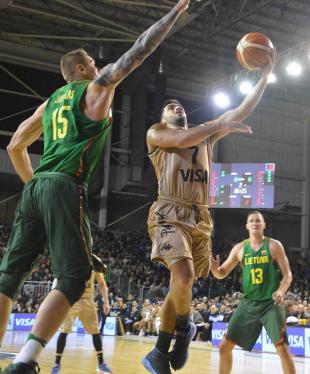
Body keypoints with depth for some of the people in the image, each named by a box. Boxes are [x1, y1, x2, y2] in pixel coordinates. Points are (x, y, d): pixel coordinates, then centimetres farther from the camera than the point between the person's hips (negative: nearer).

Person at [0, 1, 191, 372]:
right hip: (65, 188, -7)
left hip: (35, 188, 7)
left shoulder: (51, 100, 24)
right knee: (73, 278, -7)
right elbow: (139, 50, 6)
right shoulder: (97, 87, 7)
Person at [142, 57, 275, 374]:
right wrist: (219, 123, -10)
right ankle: (184, 328, 3)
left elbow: (242, 111, 17)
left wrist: (265, 75, 10)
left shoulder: (205, 135, 23)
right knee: (184, 275, -26)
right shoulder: (155, 133, 8)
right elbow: (181, 139, -14)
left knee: (181, 282, 5)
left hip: (199, 218, 6)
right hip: (170, 214, -5)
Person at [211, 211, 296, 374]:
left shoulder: (274, 245, -3)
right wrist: (214, 268, -13)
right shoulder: (240, 248, 5)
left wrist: (281, 291, -23)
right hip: (248, 304, 4)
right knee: (225, 346, 3)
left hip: (271, 304, -4)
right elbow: (222, 273, 11)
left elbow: (287, 274, -3)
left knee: (282, 349, -13)